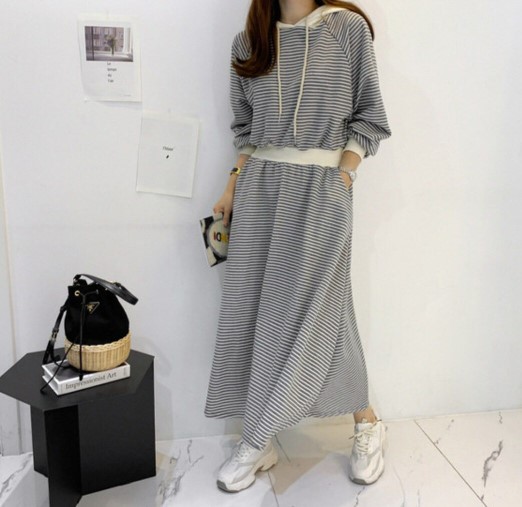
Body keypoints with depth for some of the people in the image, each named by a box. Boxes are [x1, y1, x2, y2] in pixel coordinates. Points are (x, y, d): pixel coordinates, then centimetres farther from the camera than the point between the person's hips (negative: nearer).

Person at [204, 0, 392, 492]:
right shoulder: (248, 42, 13)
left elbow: (368, 117, 4)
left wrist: (343, 177, -7)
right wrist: (233, 187, 8)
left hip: (320, 188, -3)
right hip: (259, 186, 4)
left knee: (310, 310, -4)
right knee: (252, 308, 1)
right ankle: (259, 442, 14)